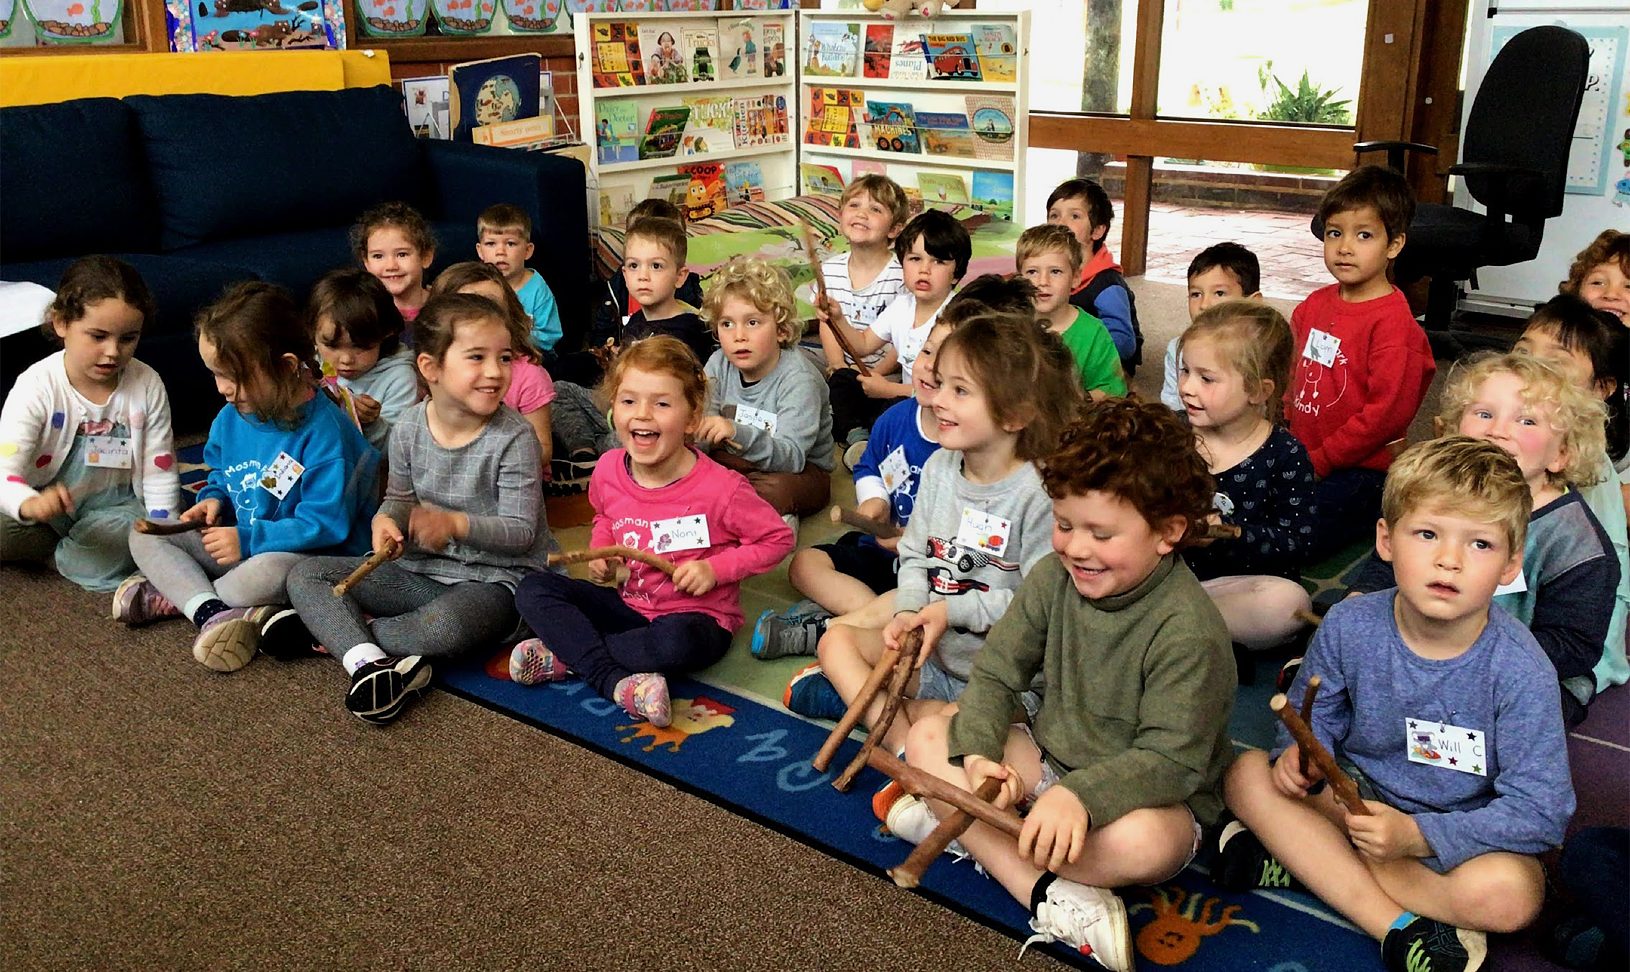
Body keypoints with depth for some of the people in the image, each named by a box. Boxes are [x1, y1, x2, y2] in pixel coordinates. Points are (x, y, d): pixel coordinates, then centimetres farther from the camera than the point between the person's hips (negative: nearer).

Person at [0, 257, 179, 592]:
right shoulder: (37, 386, -17)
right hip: (42, 506, 0)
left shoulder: (147, 385, -10)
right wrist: (30, 504, -53)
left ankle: (51, 557, -7)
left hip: (114, 508, 0)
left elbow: (160, 476, -4)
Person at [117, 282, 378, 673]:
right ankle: (212, 612, -26)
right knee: (145, 536, -2)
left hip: (307, 554, -9)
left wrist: (248, 540, -20)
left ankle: (172, 595, -13)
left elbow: (325, 524, -22)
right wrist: (213, 500, 0)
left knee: (262, 576, -41)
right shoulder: (232, 418, 3)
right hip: (241, 541, 9)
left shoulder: (324, 432, -22)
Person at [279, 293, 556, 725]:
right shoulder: (408, 429, -2)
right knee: (305, 575, -5)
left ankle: (330, 629, -16)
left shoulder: (513, 438, -16)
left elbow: (520, 531, -15)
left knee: (444, 626, -39)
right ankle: (369, 663, -30)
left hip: (495, 579, -6)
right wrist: (386, 520, -9)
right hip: (420, 571, 6)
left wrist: (455, 523, -27)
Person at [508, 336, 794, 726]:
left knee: (675, 640, -41)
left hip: (698, 616, -5)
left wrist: (715, 569, -19)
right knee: (533, 590, -10)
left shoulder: (721, 489, -22)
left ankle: (567, 654, -18)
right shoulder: (608, 470, -5)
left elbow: (778, 538, -9)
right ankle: (615, 681, -25)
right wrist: (600, 549, 0)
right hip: (631, 605, 6)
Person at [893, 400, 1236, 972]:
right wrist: (978, 755, -22)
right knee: (928, 737, -10)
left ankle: (953, 823, -19)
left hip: (1154, 794, -6)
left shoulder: (1187, 630, -25)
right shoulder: (1055, 577, -7)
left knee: (1144, 841, -39)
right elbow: (995, 675, -4)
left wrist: (1078, 796, -41)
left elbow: (1171, 761, -27)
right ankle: (1051, 898, -23)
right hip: (1049, 758, 6)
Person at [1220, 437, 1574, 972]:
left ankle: (1304, 860, -21)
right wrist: (1301, 752, -21)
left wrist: (1415, 835, -30)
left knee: (1510, 893, -34)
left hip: (1456, 832, -3)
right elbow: (1315, 713, 4)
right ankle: (1399, 928, -24)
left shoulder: (1520, 671, -23)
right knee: (1247, 772, -18)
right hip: (1355, 799, 3)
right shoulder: (1349, 627, -14)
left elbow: (1541, 811, -22)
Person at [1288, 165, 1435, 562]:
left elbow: (1386, 414, -19)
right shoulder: (1313, 307, 10)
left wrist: (1316, 461, -17)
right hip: (1299, 459, 7)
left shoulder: (1393, 323, -14)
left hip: (1359, 470, -7)